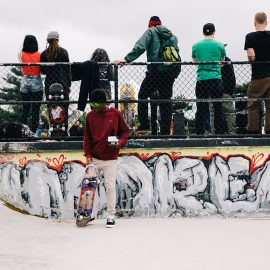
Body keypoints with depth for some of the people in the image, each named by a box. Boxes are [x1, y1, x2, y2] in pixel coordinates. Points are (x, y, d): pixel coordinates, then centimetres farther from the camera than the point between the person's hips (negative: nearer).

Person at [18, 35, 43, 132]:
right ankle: (34, 131, 4)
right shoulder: (39, 55, -6)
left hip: (25, 84, 2)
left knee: (25, 109, 13)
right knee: (35, 110, 4)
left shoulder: (21, 55, -3)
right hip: (37, 84, -2)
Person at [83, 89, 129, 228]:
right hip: (94, 157, 3)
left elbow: (125, 131, 6)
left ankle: (111, 216, 4)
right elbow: (87, 137, 6)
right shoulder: (90, 116, 2)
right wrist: (88, 155, -3)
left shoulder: (116, 114, -4)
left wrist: (120, 142, -13)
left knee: (110, 186, -3)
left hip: (111, 158, -2)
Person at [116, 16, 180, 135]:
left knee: (143, 95, 5)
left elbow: (140, 47, -10)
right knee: (166, 99, 7)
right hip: (170, 71, 5)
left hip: (155, 71, -5)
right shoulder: (172, 36, 19)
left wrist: (127, 59, -14)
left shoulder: (150, 32, 3)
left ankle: (144, 125, -5)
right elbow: (176, 52, 16)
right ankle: (165, 131, 5)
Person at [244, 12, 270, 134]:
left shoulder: (250, 37, -6)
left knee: (253, 106, 5)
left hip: (258, 77, -3)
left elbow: (251, 56, -14)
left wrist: (252, 60, 7)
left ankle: (253, 131, 2)